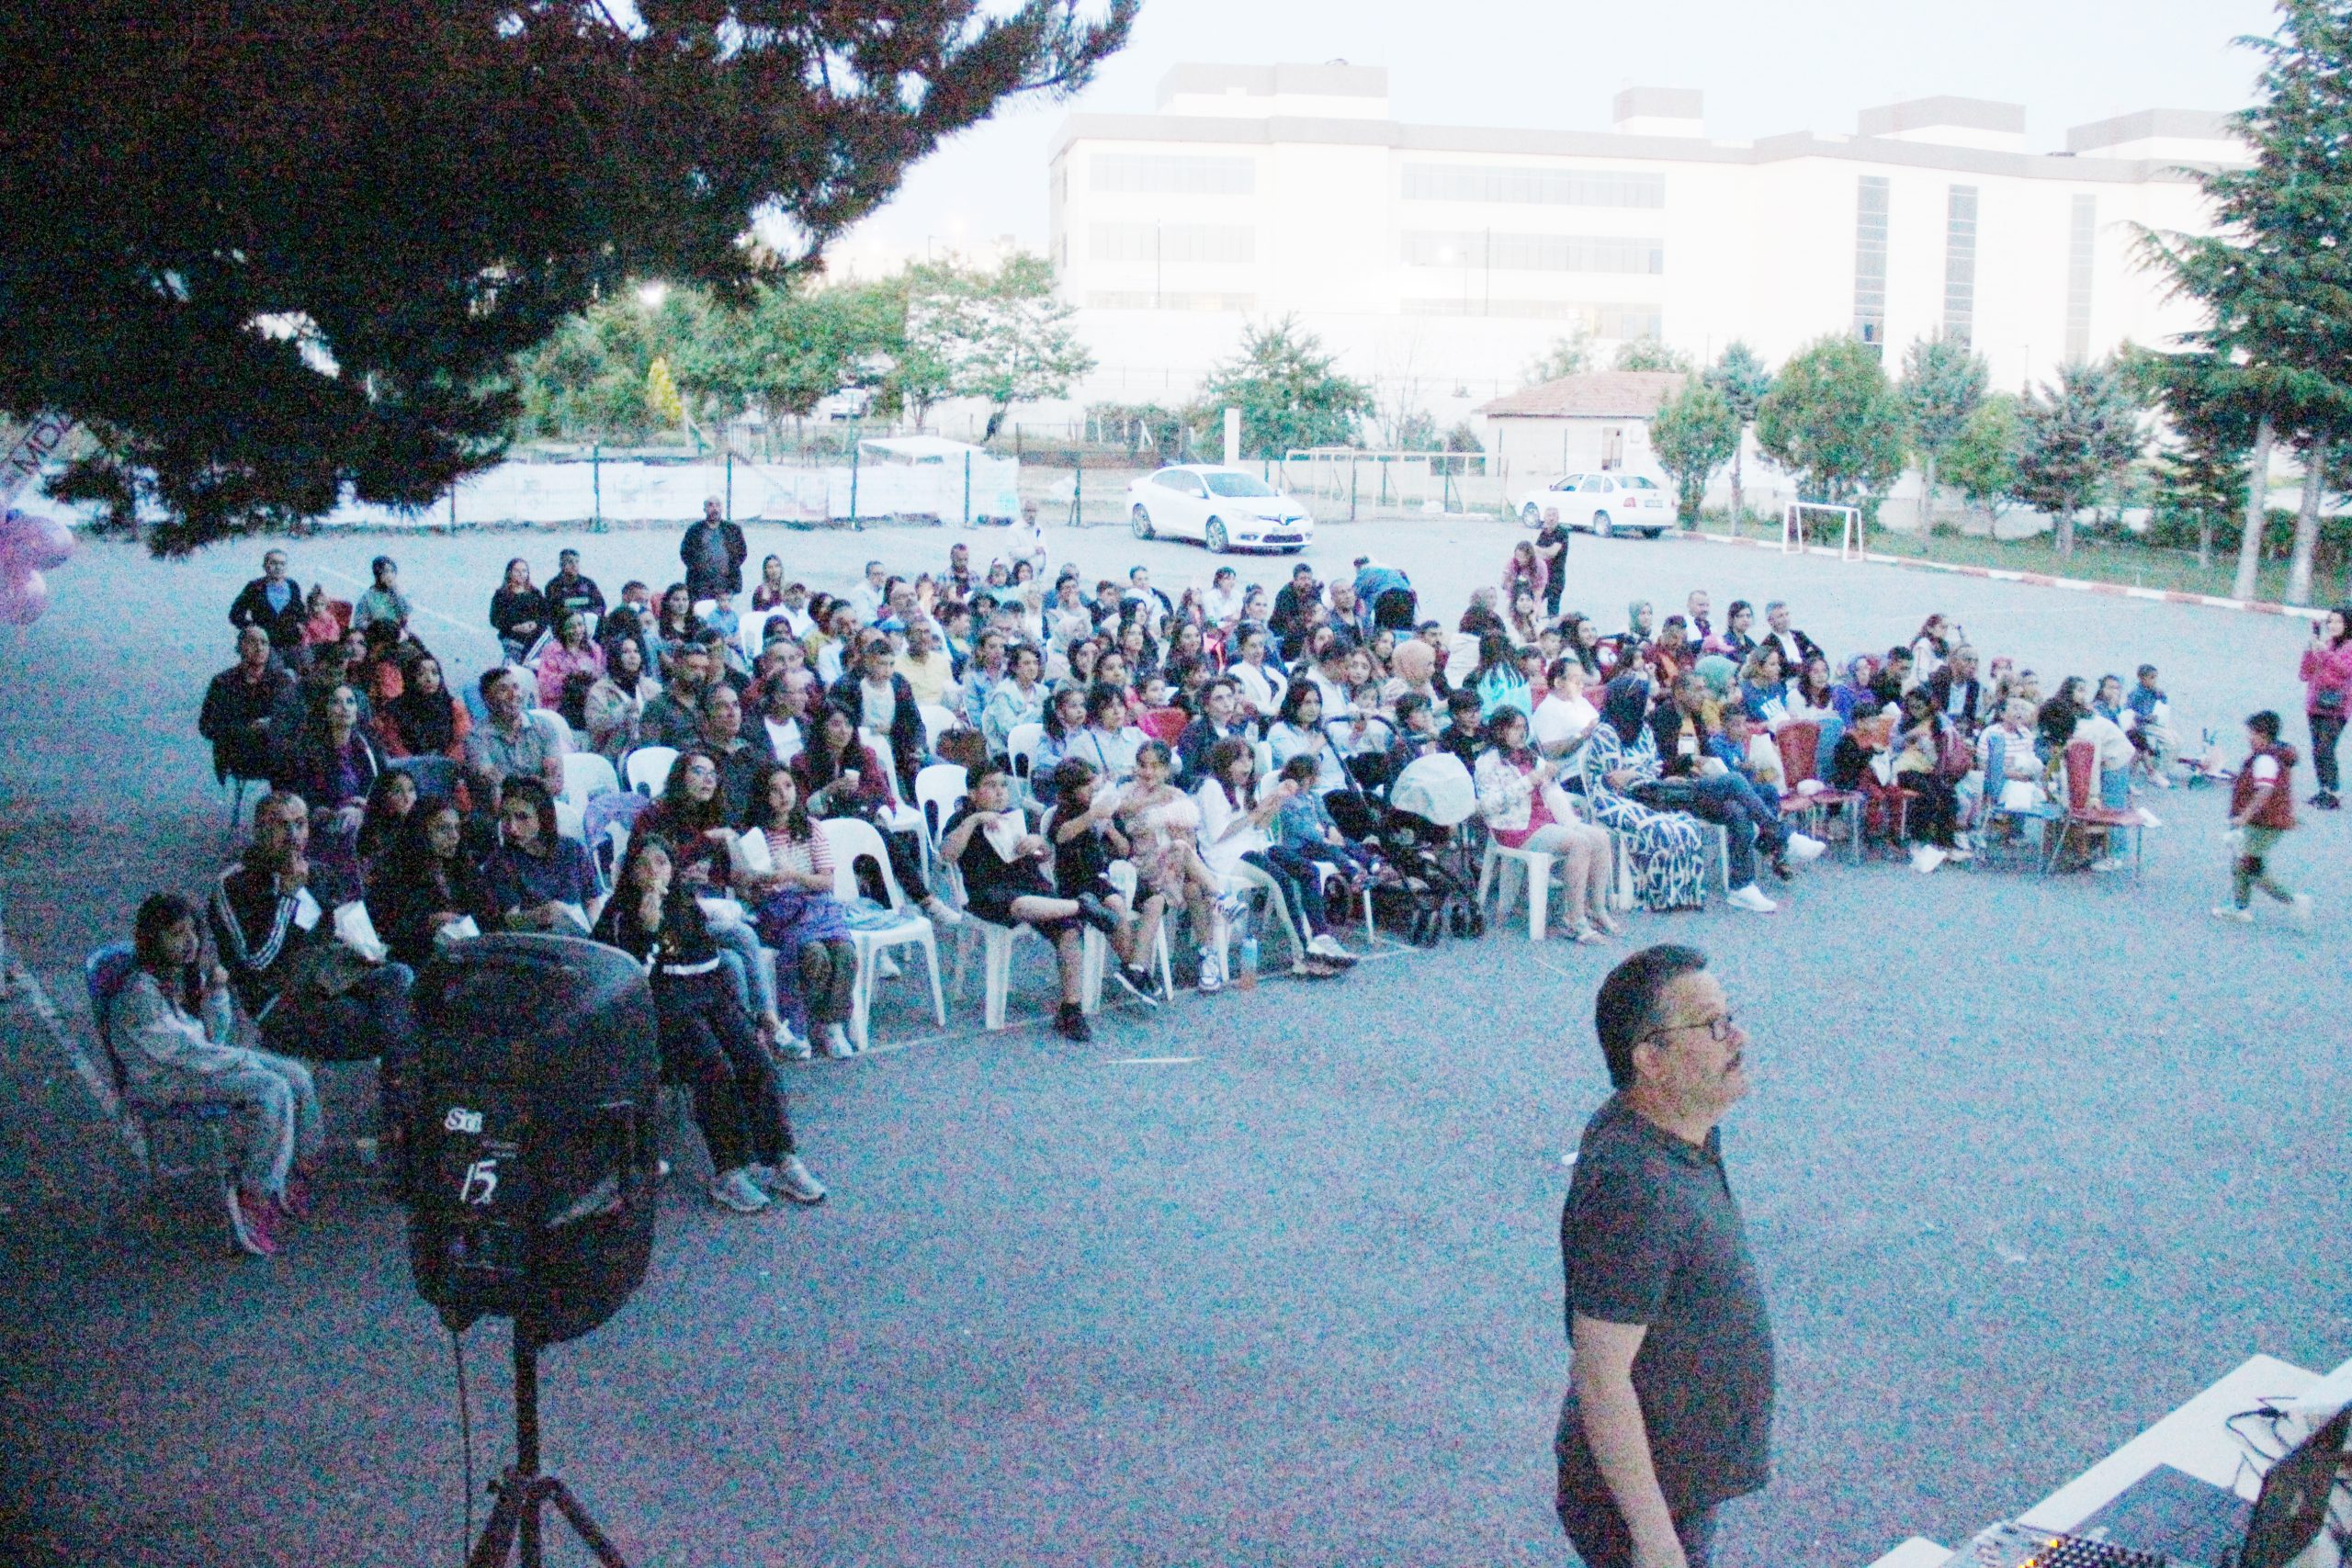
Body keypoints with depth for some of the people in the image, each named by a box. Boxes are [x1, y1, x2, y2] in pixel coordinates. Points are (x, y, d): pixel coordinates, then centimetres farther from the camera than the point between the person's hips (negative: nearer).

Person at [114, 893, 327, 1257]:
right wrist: (244, 1062, -14)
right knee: (271, 1091, -25)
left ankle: (304, 1172, 8)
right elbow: (186, 1054, -22)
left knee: (298, 1076, -3)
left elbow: (215, 1038, 7)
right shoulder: (139, 994, -22)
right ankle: (254, 1197, -17)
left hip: (201, 1060, 9)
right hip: (165, 1081, -9)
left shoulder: (189, 973, 3)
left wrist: (217, 993, -8)